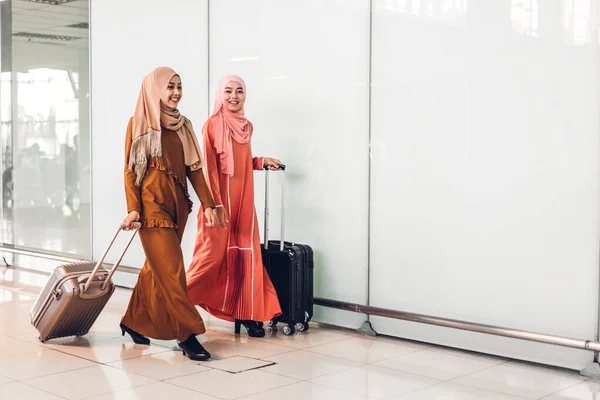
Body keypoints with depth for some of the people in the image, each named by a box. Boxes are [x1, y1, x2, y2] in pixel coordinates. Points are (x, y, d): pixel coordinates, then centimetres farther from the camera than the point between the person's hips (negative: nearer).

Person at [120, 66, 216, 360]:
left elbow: (194, 168, 9)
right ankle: (187, 335, -7)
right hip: (152, 204, -5)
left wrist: (207, 204, 1)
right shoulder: (138, 124, -1)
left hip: (178, 205, 6)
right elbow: (130, 170, -4)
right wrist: (133, 208, -12)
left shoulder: (183, 125, 11)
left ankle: (134, 322, 30)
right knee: (171, 270, -10)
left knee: (155, 268, 13)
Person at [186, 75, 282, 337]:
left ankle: (247, 314, 12)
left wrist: (261, 162, 5)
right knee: (213, 255, -4)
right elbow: (210, 167, -13)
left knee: (247, 255, 4)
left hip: (243, 200, 6)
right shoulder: (212, 124, -8)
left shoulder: (247, 126, 12)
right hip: (220, 198, -6)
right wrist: (215, 204, -19)